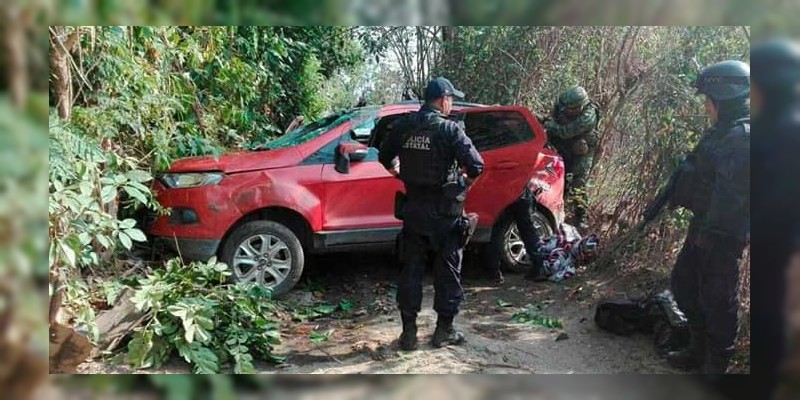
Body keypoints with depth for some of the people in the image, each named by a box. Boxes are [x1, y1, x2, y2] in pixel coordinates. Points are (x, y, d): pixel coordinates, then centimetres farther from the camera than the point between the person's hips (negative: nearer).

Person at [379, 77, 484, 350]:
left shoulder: (405, 126, 2)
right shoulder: (449, 129, -13)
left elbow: (385, 158, 12)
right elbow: (476, 165, -18)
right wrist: (464, 181, 0)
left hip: (413, 209, 4)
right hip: (443, 212, -4)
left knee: (411, 270, 12)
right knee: (447, 271, 10)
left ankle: (409, 332, 16)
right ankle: (444, 330, 18)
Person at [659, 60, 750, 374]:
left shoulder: (741, 137, -20)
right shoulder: (724, 131, 13)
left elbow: (730, 192, -25)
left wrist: (710, 232, -23)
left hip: (722, 234, -10)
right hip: (705, 226, 10)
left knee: (716, 298, 2)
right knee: (683, 283, 19)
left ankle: (715, 364, 18)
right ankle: (699, 349, 34)